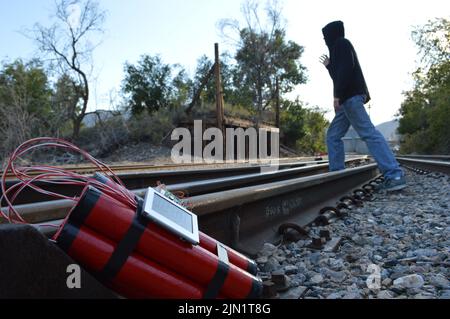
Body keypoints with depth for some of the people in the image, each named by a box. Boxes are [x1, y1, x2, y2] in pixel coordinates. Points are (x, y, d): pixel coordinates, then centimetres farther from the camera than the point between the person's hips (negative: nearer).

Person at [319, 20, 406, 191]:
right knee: (333, 135, 10)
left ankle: (395, 175, -25)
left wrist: (337, 94, -23)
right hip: (348, 98, 11)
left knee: (368, 132, -19)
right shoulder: (339, 48, 29)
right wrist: (329, 66, 39)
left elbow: (346, 68, -17)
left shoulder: (341, 43, 1)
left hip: (350, 96, -11)